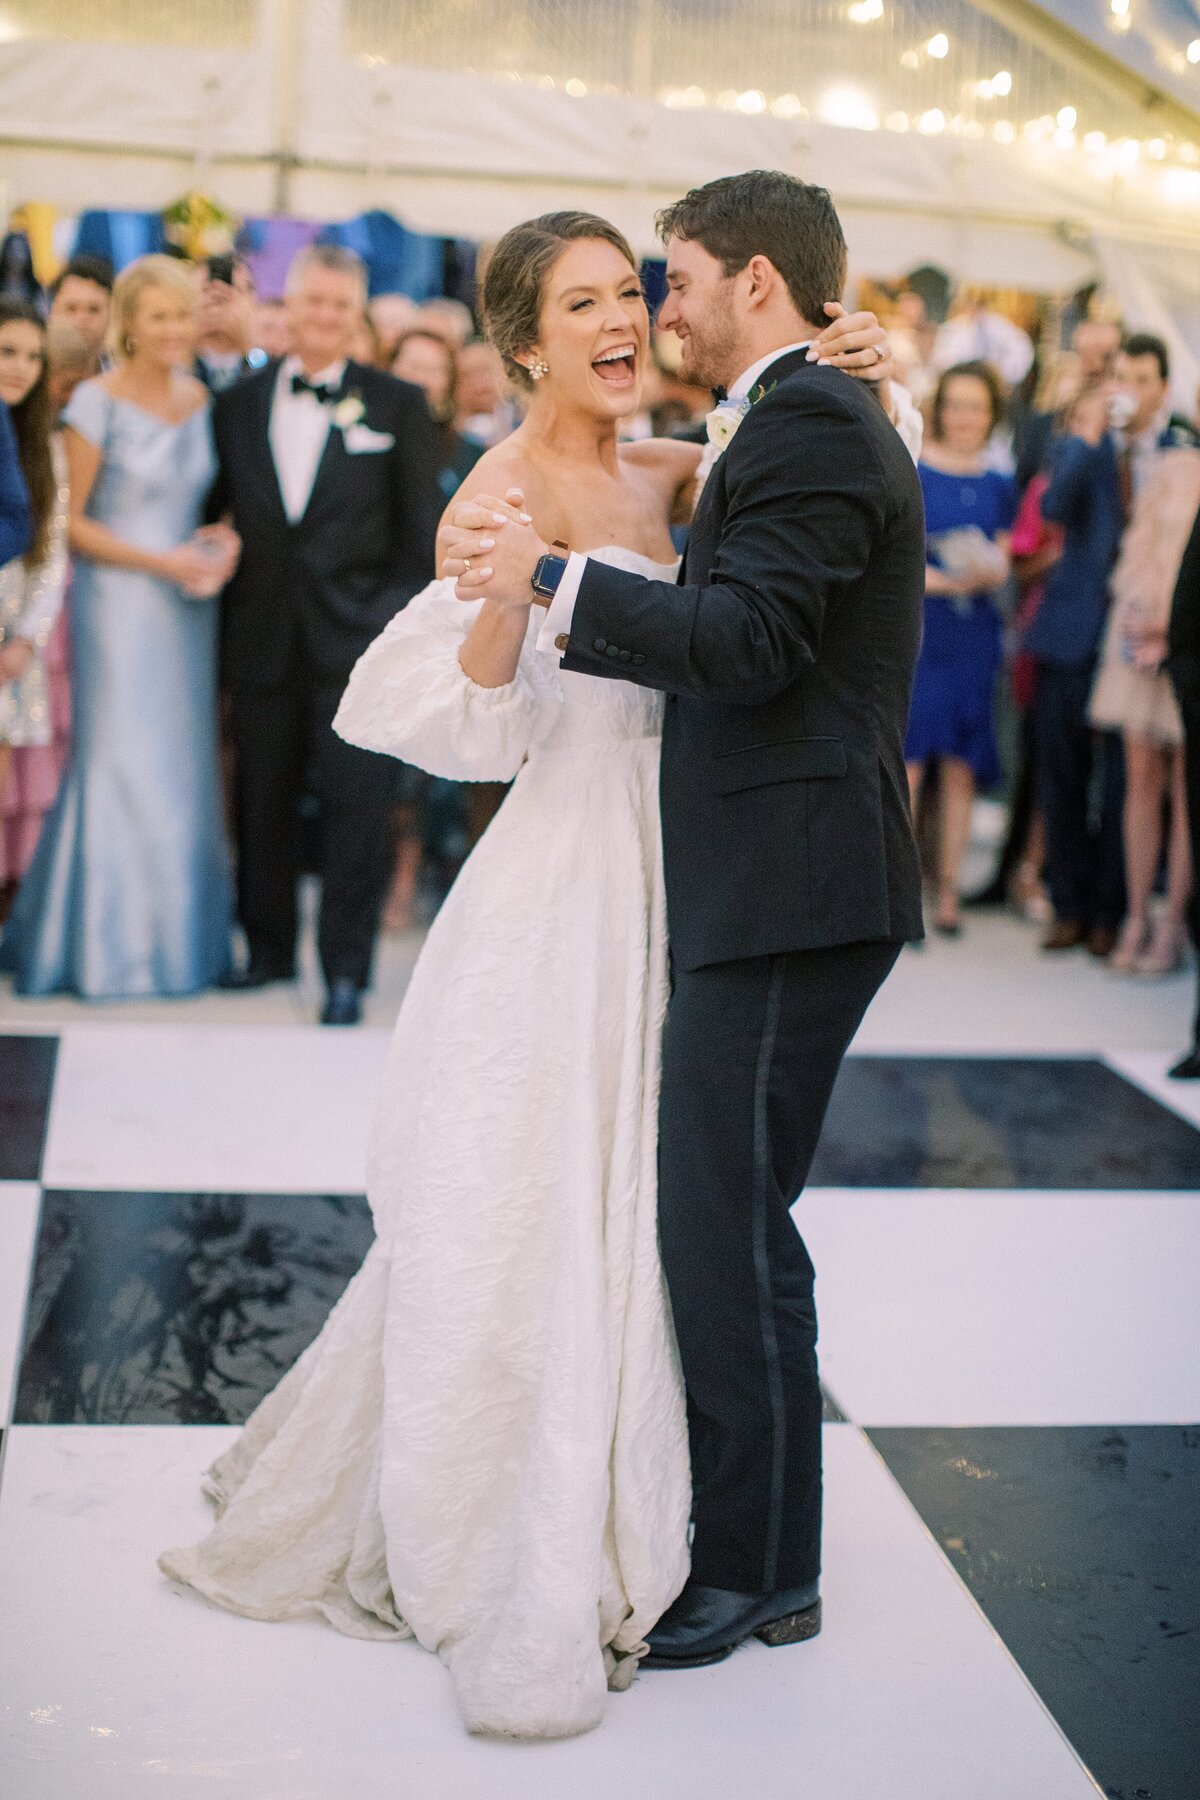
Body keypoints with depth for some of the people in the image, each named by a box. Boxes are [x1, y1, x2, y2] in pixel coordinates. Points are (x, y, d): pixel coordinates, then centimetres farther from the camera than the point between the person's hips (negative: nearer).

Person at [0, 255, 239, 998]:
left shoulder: (203, 400, 9)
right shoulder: (98, 402, -8)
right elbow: (72, 523, -8)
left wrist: (222, 541, -2)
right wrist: (163, 562, -14)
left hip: (188, 604, 5)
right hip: (119, 601, -5)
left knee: (185, 765, 7)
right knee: (122, 762, -2)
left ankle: (178, 933, 19)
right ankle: (110, 946, 10)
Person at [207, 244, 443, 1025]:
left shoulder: (398, 404, 4)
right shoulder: (238, 403, 10)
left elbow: (423, 529, 2)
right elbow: (220, 514, 12)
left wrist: (404, 624, -4)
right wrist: (227, 621, 4)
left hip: (358, 638, -3)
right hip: (263, 636, 3)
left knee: (357, 805, -4)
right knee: (263, 799, 10)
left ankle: (346, 969, 4)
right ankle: (270, 946, 25)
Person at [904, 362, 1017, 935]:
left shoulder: (999, 487, 13)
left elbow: (1001, 564, 13)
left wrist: (988, 572, -10)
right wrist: (936, 579, -20)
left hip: (974, 635, 4)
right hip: (915, 629, -4)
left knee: (960, 768, 5)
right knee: (906, 760, -10)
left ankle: (948, 891, 12)